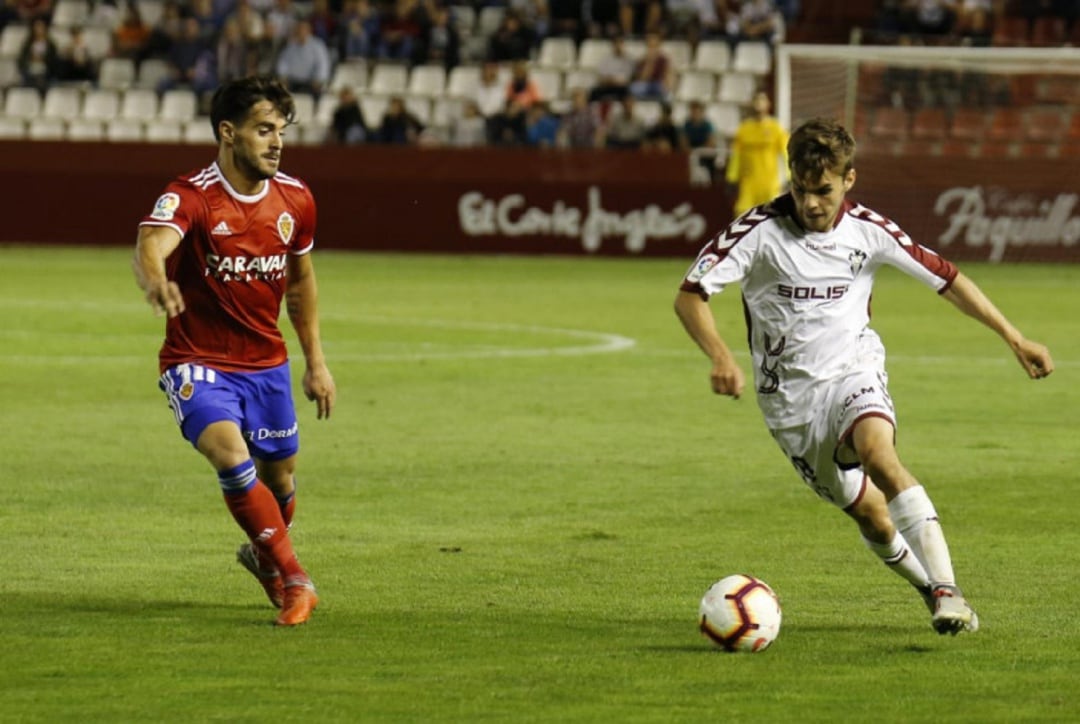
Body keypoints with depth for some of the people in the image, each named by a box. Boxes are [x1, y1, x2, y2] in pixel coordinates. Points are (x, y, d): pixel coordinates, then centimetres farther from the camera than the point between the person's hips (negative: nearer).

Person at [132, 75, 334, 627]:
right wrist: (155, 280, -64)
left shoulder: (294, 199, -1)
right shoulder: (190, 198, -20)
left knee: (279, 476, 14)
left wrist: (315, 361, 15)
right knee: (231, 454, -28)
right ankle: (294, 579, -22)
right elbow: (151, 245, -40)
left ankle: (264, 558, 47)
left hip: (267, 363, 5)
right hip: (198, 363, -5)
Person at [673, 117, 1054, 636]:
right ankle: (929, 588, 27)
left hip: (854, 375, -1)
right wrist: (720, 357, -31)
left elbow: (946, 279, 7)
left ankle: (945, 589, -35)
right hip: (790, 397, 1)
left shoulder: (868, 230, -5)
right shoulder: (761, 230, -12)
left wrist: (1013, 337, 6)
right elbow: (690, 296, -13)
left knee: (878, 453, -32)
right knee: (870, 515, 0)